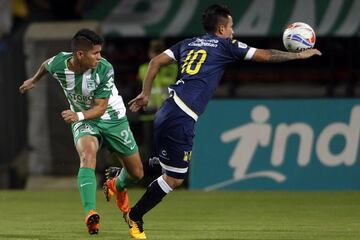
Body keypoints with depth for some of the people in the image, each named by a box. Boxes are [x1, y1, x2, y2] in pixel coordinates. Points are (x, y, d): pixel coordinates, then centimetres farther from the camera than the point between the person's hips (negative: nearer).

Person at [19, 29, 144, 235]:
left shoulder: (105, 69, -27)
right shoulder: (58, 64, -22)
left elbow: (100, 108, -23)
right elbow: (46, 65, 5)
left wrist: (79, 115, -42)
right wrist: (34, 80, 25)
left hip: (112, 118, 1)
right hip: (82, 120, -1)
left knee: (137, 173, 6)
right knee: (88, 154, -34)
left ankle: (118, 187, 44)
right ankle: (90, 213, -46)